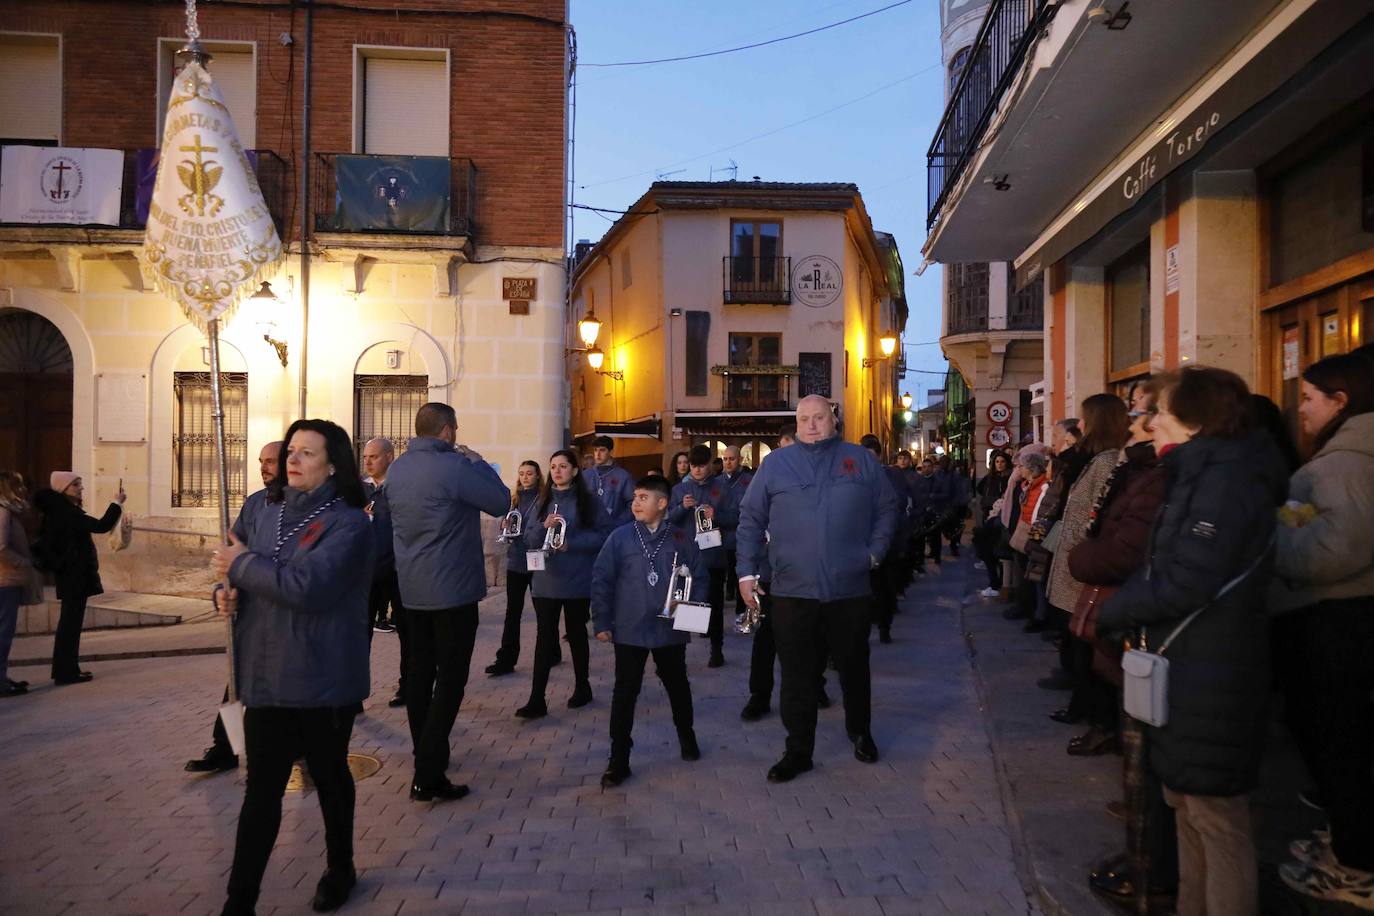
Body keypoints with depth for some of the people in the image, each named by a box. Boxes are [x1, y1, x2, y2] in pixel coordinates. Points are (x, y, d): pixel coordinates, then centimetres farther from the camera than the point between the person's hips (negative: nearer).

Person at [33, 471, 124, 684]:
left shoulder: (62, 511, 13)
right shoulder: (65, 512, -18)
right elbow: (101, 526, -23)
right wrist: (117, 503, -13)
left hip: (73, 573, 10)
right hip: (74, 574, -10)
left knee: (70, 621, 15)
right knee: (71, 621, -5)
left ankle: (65, 669, 22)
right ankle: (67, 672, 0)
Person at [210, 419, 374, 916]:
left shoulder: (349, 524, -15)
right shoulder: (265, 511, 7)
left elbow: (307, 587, -28)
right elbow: (235, 569, 19)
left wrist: (243, 564, -16)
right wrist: (228, 592, -4)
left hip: (324, 681, -4)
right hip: (266, 676, 4)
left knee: (329, 776, 16)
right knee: (261, 788, 6)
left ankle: (340, 869, 40)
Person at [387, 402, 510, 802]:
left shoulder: (397, 468, 6)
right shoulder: (453, 466, -19)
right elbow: (501, 501, -11)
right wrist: (477, 461, 2)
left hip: (412, 589, 8)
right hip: (453, 589, -8)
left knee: (420, 671, 16)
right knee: (451, 678, -2)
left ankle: (426, 755, 29)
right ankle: (428, 776, -3)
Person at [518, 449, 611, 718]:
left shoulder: (589, 499, -3)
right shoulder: (543, 501, 8)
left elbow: (604, 534, -9)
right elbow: (529, 539, 6)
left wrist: (571, 544, -17)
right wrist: (544, 526, -15)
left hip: (577, 580, -2)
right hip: (546, 580, 3)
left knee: (576, 633, 12)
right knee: (545, 636, -1)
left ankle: (582, 687, 30)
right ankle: (537, 700, 0)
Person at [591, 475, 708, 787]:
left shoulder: (683, 538, -2)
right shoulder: (620, 537, -5)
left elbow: (699, 578, 4)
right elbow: (601, 580, -3)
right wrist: (601, 622, -5)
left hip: (671, 629, 1)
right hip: (629, 631, -1)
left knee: (678, 686, 18)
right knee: (624, 694, 3)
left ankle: (687, 737, 41)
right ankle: (619, 759, 12)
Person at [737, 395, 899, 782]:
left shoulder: (861, 460, 4)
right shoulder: (775, 464, 2)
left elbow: (886, 509, 12)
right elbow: (751, 520, 4)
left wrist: (875, 552, 1)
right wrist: (747, 573, 0)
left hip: (850, 588, 1)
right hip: (792, 591, -1)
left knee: (854, 667, 17)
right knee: (797, 674, 6)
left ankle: (860, 732, 40)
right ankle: (798, 750, 19)